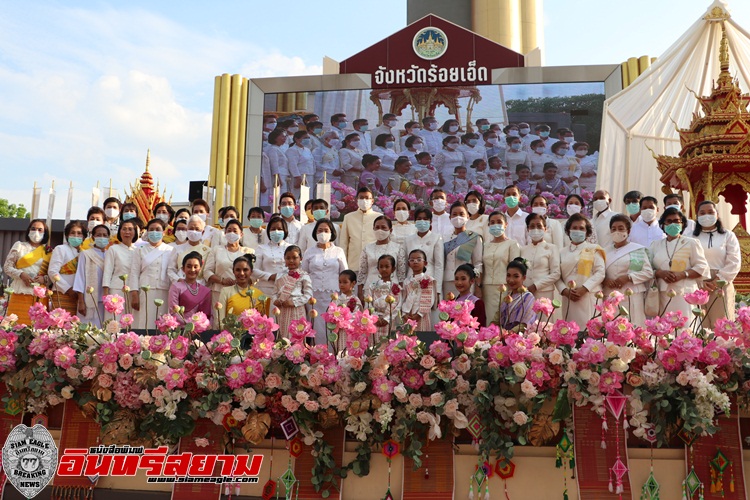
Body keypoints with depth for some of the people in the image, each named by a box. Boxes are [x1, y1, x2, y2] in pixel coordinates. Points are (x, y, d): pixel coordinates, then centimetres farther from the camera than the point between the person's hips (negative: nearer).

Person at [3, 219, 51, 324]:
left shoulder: (48, 251, 12)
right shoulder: (19, 246, 11)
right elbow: (7, 267, 7)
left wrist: (44, 278, -9)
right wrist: (21, 274, -10)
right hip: (21, 293, -1)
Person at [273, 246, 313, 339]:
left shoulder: (304, 275, -2)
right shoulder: (281, 275, 13)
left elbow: (308, 294, -7)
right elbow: (275, 292, 17)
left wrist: (294, 302, -16)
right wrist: (275, 300, -4)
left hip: (296, 311, -4)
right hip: (282, 311, 5)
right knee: (282, 334, 10)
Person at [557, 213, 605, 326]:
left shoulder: (594, 250, 8)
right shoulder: (563, 252, 15)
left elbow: (600, 272, -2)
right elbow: (558, 276, 9)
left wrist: (584, 289, -12)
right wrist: (565, 291, -8)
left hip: (589, 296, -2)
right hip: (569, 298, 3)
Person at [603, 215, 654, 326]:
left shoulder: (637, 250, 4)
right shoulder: (606, 251, 14)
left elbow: (648, 272, -1)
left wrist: (628, 277, -12)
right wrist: (604, 280, -9)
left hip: (632, 297, -3)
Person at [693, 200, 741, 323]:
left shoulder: (728, 236, 10)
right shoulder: (691, 237, 10)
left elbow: (734, 263, 1)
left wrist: (718, 280, -10)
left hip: (721, 286, 0)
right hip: (697, 287, 0)